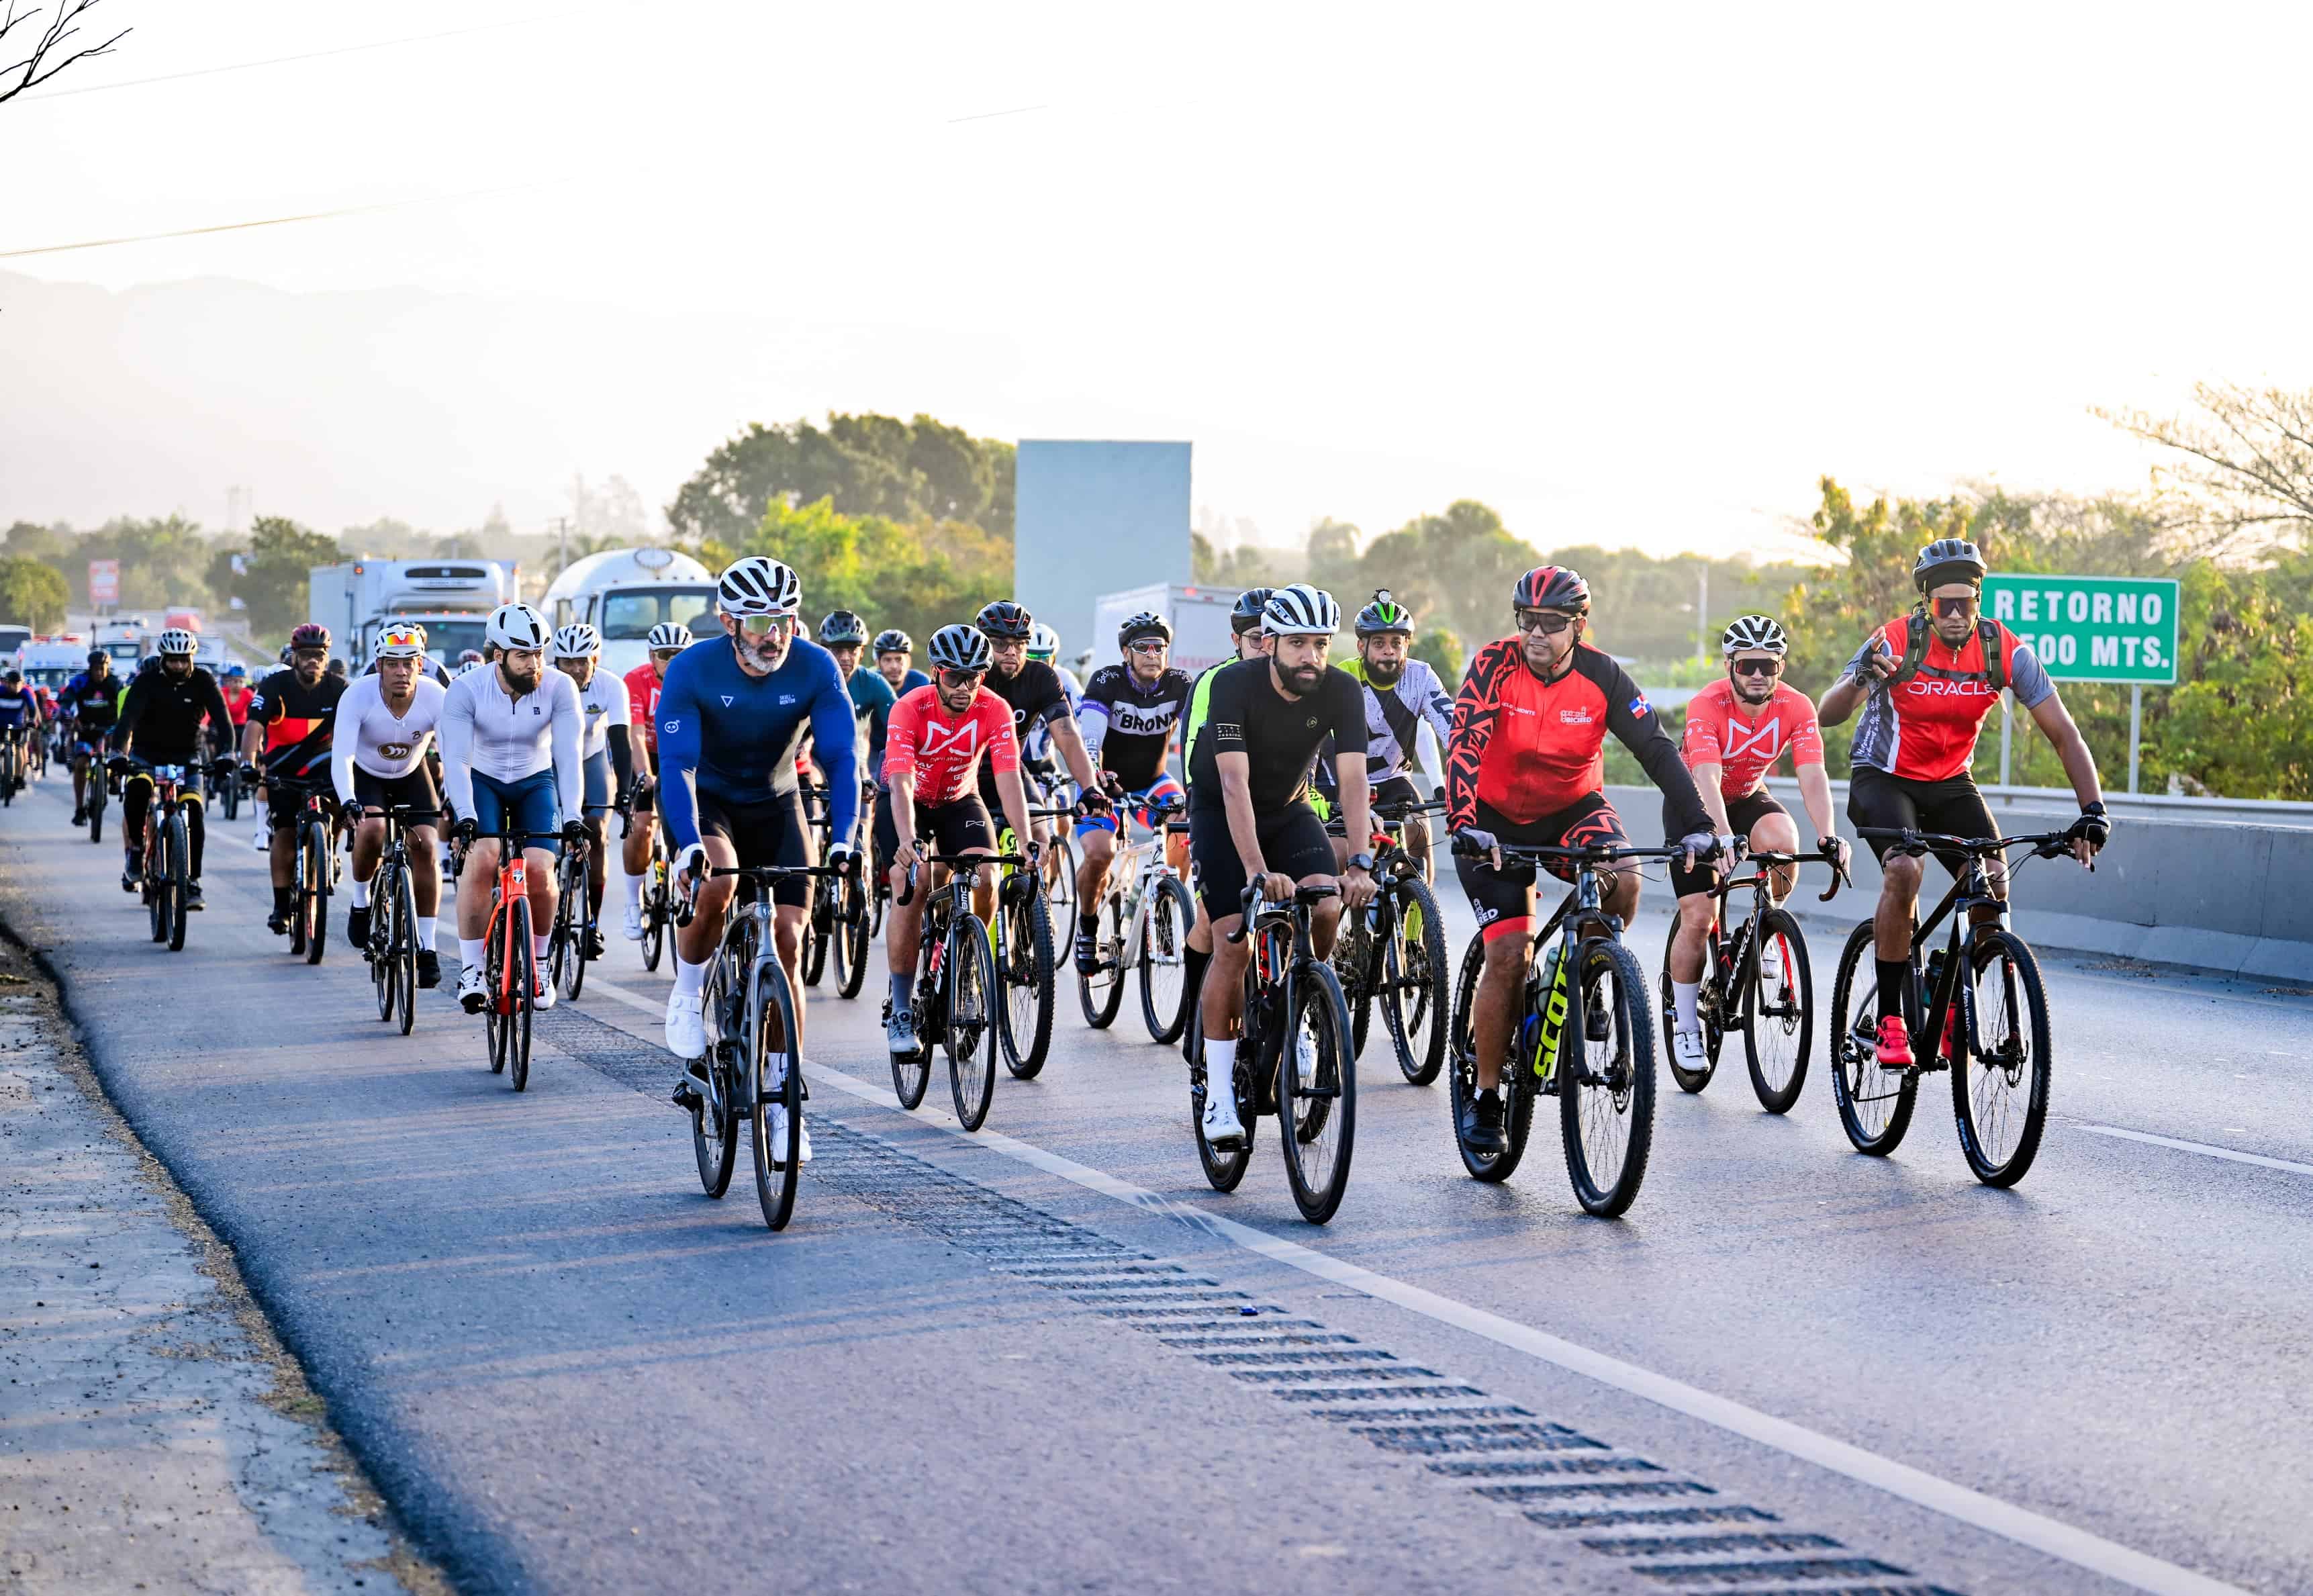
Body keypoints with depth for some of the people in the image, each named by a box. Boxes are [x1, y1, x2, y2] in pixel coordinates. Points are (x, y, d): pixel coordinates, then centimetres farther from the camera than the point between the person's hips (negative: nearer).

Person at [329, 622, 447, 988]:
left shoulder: (435, 697, -28)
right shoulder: (358, 695, -31)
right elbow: (341, 755, -38)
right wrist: (348, 801, -55)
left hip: (411, 776, 2)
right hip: (366, 775, -2)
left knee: (425, 846, -16)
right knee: (372, 829, -30)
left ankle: (426, 946, -6)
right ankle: (361, 902, -2)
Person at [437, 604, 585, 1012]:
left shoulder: (559, 688, -21)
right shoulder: (465, 690, -23)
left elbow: (569, 756, -26)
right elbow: (455, 759, -30)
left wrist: (573, 816, -39)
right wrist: (466, 816, -44)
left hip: (535, 782, 1)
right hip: (483, 781, -1)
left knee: (539, 869, -19)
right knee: (482, 859, -26)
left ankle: (538, 962, 6)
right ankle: (472, 970, -16)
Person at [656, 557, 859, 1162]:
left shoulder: (816, 669, -20)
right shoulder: (692, 669, -24)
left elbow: (841, 758, -22)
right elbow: (677, 764, -29)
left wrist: (843, 841, -37)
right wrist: (689, 845, -44)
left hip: (777, 806, 2)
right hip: (709, 802, -2)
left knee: (787, 942, -8)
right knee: (715, 886, -34)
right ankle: (688, 998, -6)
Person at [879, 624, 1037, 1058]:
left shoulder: (995, 710, -23)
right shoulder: (911, 709, -29)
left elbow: (1009, 779, -28)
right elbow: (901, 783, -37)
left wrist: (1026, 842, -40)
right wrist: (906, 840, -53)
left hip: (959, 801, 2)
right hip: (906, 800, -2)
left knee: (986, 880, -22)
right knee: (911, 886, -23)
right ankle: (901, 1011, -17)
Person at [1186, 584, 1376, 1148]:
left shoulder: (1341, 691, -19)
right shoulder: (1234, 685, -28)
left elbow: (1353, 780, -26)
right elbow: (1234, 784, -37)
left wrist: (1361, 862, -41)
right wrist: (1257, 871, -48)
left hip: (1289, 809, 3)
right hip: (1220, 812, -3)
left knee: (1327, 909, -23)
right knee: (1234, 944, -15)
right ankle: (1219, 1094, -10)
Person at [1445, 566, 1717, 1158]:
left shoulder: (1603, 676, -15)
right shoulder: (1496, 666, -19)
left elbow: (1658, 750, -18)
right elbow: (1464, 747, -29)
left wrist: (1696, 825, -29)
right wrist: (1463, 825, -44)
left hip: (1573, 809, 2)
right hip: (1498, 821, -1)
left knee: (1623, 878, -30)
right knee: (1508, 954, -13)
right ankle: (1485, 1098, 0)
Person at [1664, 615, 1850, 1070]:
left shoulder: (1796, 708, -22)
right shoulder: (1707, 706, -30)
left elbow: (1813, 777, -31)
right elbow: (1706, 780, -42)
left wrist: (1827, 836, -48)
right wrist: (1723, 837, -58)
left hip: (1748, 798, 2)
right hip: (1695, 805, -2)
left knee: (1784, 844, -32)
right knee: (1698, 917, -12)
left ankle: (1768, 933, -4)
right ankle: (1685, 1024, 7)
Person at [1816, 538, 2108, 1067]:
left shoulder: (2006, 651, -15)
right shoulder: (1896, 642, -23)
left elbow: (2064, 733, -12)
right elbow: (1827, 714, -33)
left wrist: (2093, 811, -24)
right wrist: (1859, 679, -55)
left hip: (1950, 784, 4)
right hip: (1883, 779, -3)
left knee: (1993, 885, -17)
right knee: (1904, 870, -31)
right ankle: (1891, 1017, -20)